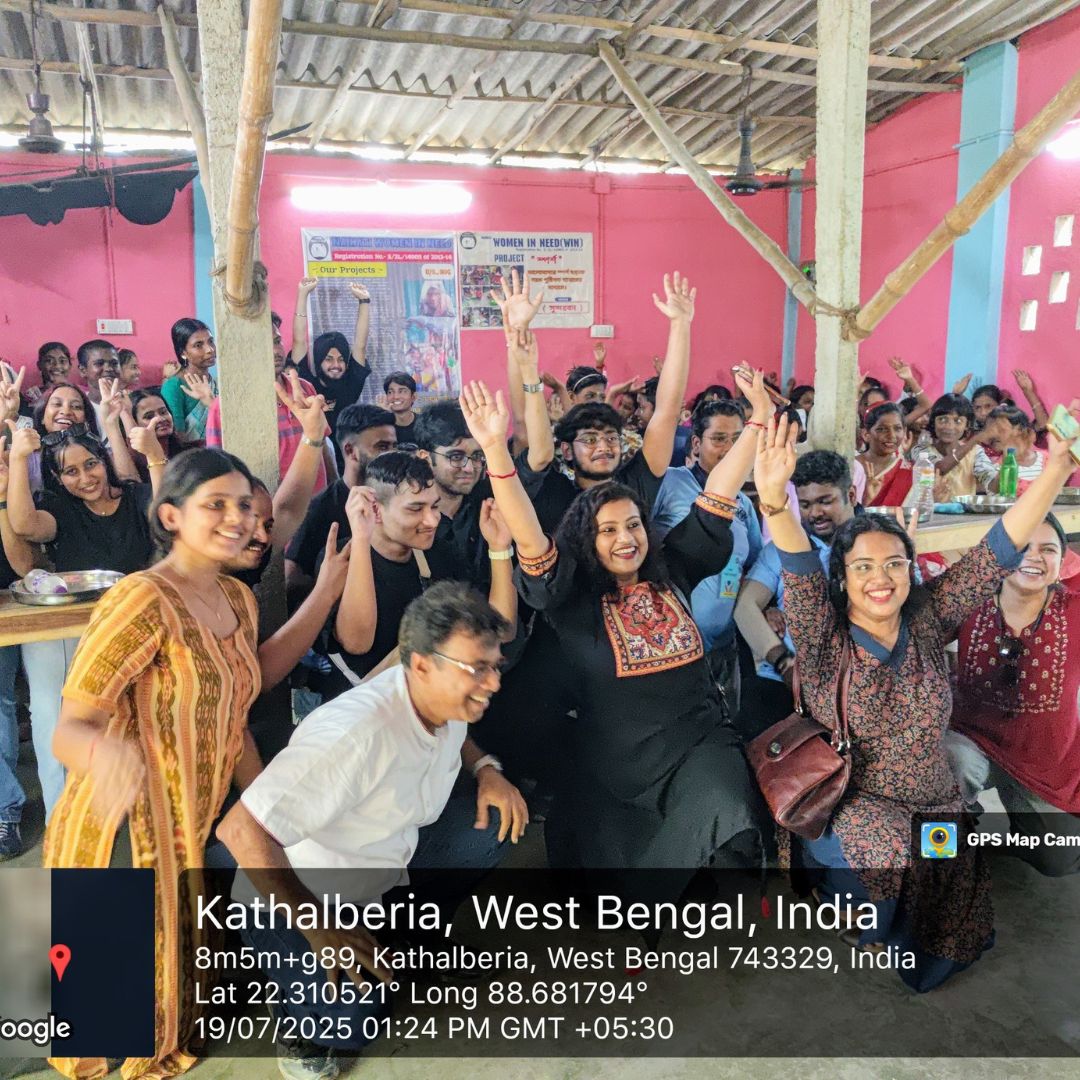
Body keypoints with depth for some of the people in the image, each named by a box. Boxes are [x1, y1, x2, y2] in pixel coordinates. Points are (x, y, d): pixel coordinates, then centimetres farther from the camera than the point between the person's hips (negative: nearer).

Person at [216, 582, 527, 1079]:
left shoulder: (447, 698, -11)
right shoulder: (356, 734, -37)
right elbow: (240, 830, -37)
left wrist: (486, 768, -6)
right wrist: (318, 928, -34)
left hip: (388, 860, 7)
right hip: (296, 898, -7)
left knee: (497, 817, -5)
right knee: (353, 1017, -26)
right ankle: (303, 1005, 9)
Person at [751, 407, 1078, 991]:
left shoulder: (929, 618, -2)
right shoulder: (823, 637, -11)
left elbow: (998, 551, -9)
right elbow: (801, 572, -30)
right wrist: (773, 502, -50)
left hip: (933, 804, 3)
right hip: (848, 804, -3)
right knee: (890, 859, -34)